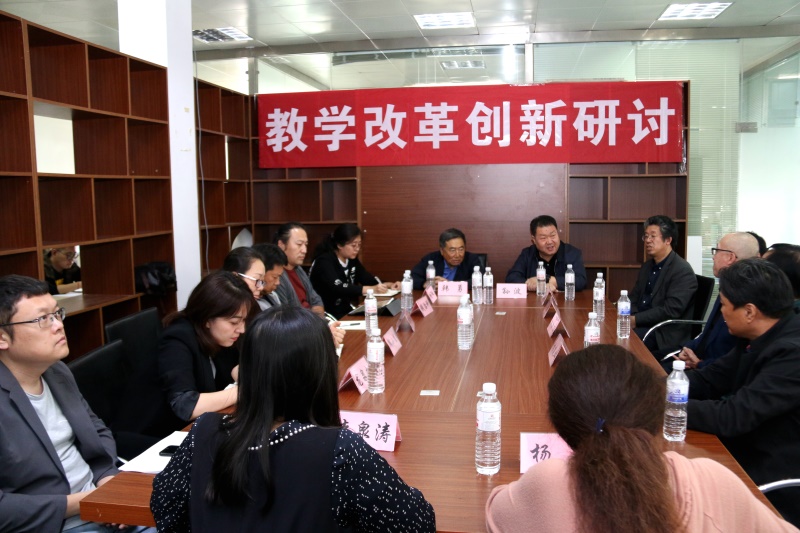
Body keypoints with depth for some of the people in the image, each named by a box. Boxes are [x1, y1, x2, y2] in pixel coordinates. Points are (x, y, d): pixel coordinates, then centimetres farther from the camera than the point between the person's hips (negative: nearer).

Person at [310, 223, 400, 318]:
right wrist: (371, 289, -39)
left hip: (347, 311, 8)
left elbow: (366, 278, 8)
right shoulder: (324, 261, -18)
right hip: (325, 315, -8)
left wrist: (388, 285, -11)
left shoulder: (351, 258, 6)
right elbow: (336, 288, -31)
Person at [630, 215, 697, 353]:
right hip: (642, 325, 7)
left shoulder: (683, 271, -13)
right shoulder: (646, 266, 14)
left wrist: (636, 320, -22)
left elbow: (670, 311, -21)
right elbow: (634, 298, 14)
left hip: (665, 333, -7)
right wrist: (628, 317, -8)